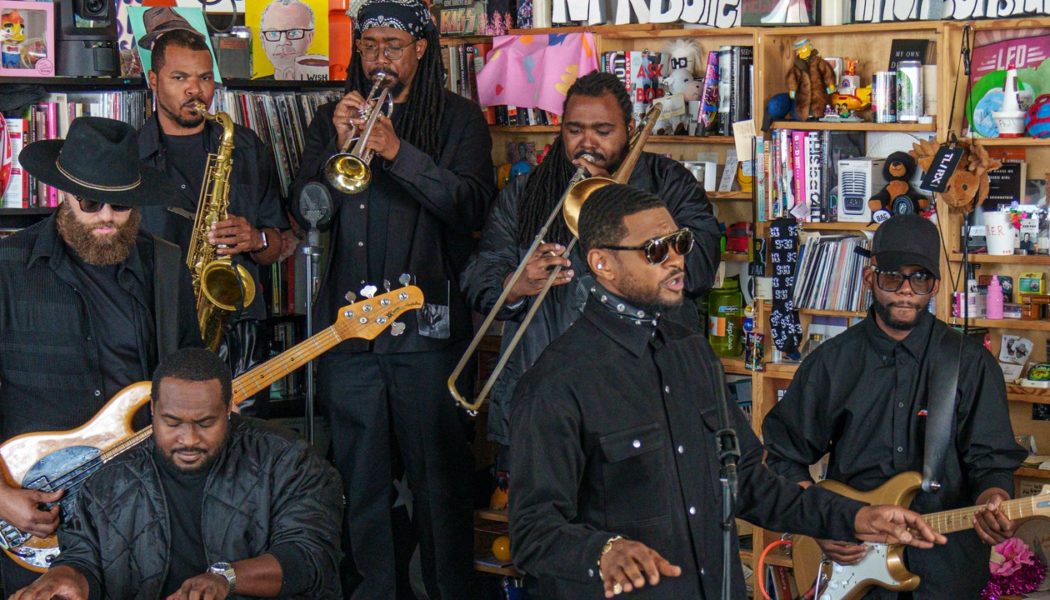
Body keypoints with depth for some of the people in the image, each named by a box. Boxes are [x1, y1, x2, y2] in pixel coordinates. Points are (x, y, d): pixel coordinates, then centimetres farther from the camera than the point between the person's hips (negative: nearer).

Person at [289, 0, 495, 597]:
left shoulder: (458, 118, 5)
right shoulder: (334, 118, 14)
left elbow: (471, 205, -10)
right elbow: (305, 210, 5)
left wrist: (398, 150, -20)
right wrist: (339, 144, -11)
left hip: (428, 325, -3)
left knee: (440, 476, -1)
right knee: (360, 479, 8)